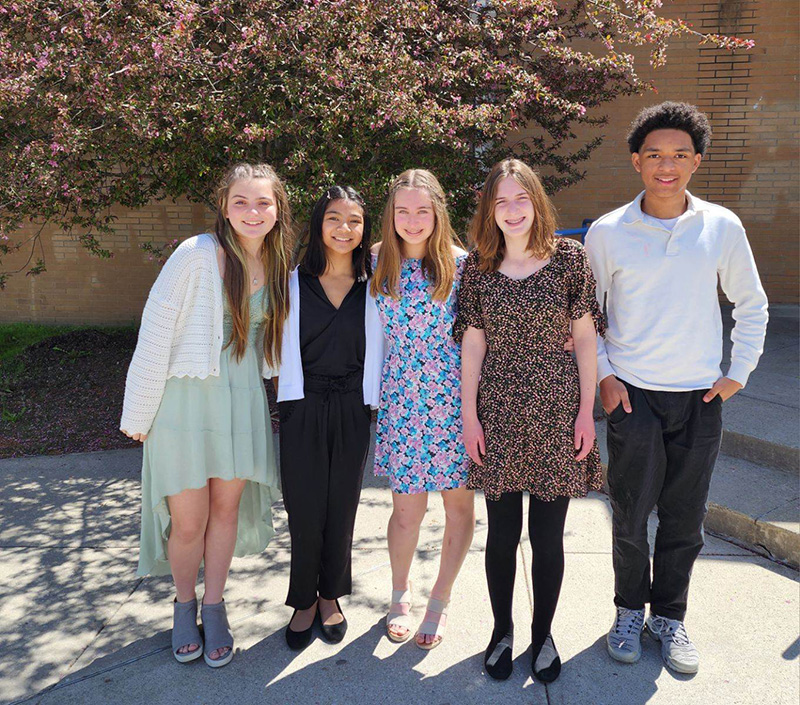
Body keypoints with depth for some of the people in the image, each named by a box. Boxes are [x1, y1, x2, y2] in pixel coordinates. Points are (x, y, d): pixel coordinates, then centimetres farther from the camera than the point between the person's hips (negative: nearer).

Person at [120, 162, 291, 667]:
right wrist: (138, 413, -7)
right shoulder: (197, 255, -13)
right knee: (188, 521, 4)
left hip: (244, 400, 4)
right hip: (187, 398, -4)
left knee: (227, 507, 12)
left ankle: (215, 607, 32)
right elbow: (156, 332, -10)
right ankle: (185, 604, 32)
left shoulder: (280, 266, 4)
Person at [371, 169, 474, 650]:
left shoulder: (460, 263, -2)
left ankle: (440, 601, 30)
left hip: (454, 398, -1)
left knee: (460, 503, 7)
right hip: (401, 400, 1)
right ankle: (401, 596, 32)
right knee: (408, 506, 4)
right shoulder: (377, 265, 5)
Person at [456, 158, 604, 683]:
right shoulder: (479, 265, 2)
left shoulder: (569, 256, -1)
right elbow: (473, 343, 2)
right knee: (502, 533, 10)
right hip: (498, 412, 1)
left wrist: (586, 411, -2)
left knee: (548, 536, 8)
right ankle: (502, 630, 31)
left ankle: (543, 634, 30)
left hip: (556, 409, -1)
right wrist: (469, 416, -1)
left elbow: (585, 337, 1)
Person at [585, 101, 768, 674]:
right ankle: (630, 610, 29)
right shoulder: (607, 232, -3)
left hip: (700, 398, 1)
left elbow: (752, 306, 11)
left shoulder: (723, 227, 0)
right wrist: (603, 374, -1)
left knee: (685, 520, 10)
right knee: (631, 516, 5)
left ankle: (669, 617, 31)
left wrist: (738, 374, 5)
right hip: (633, 395, -1)